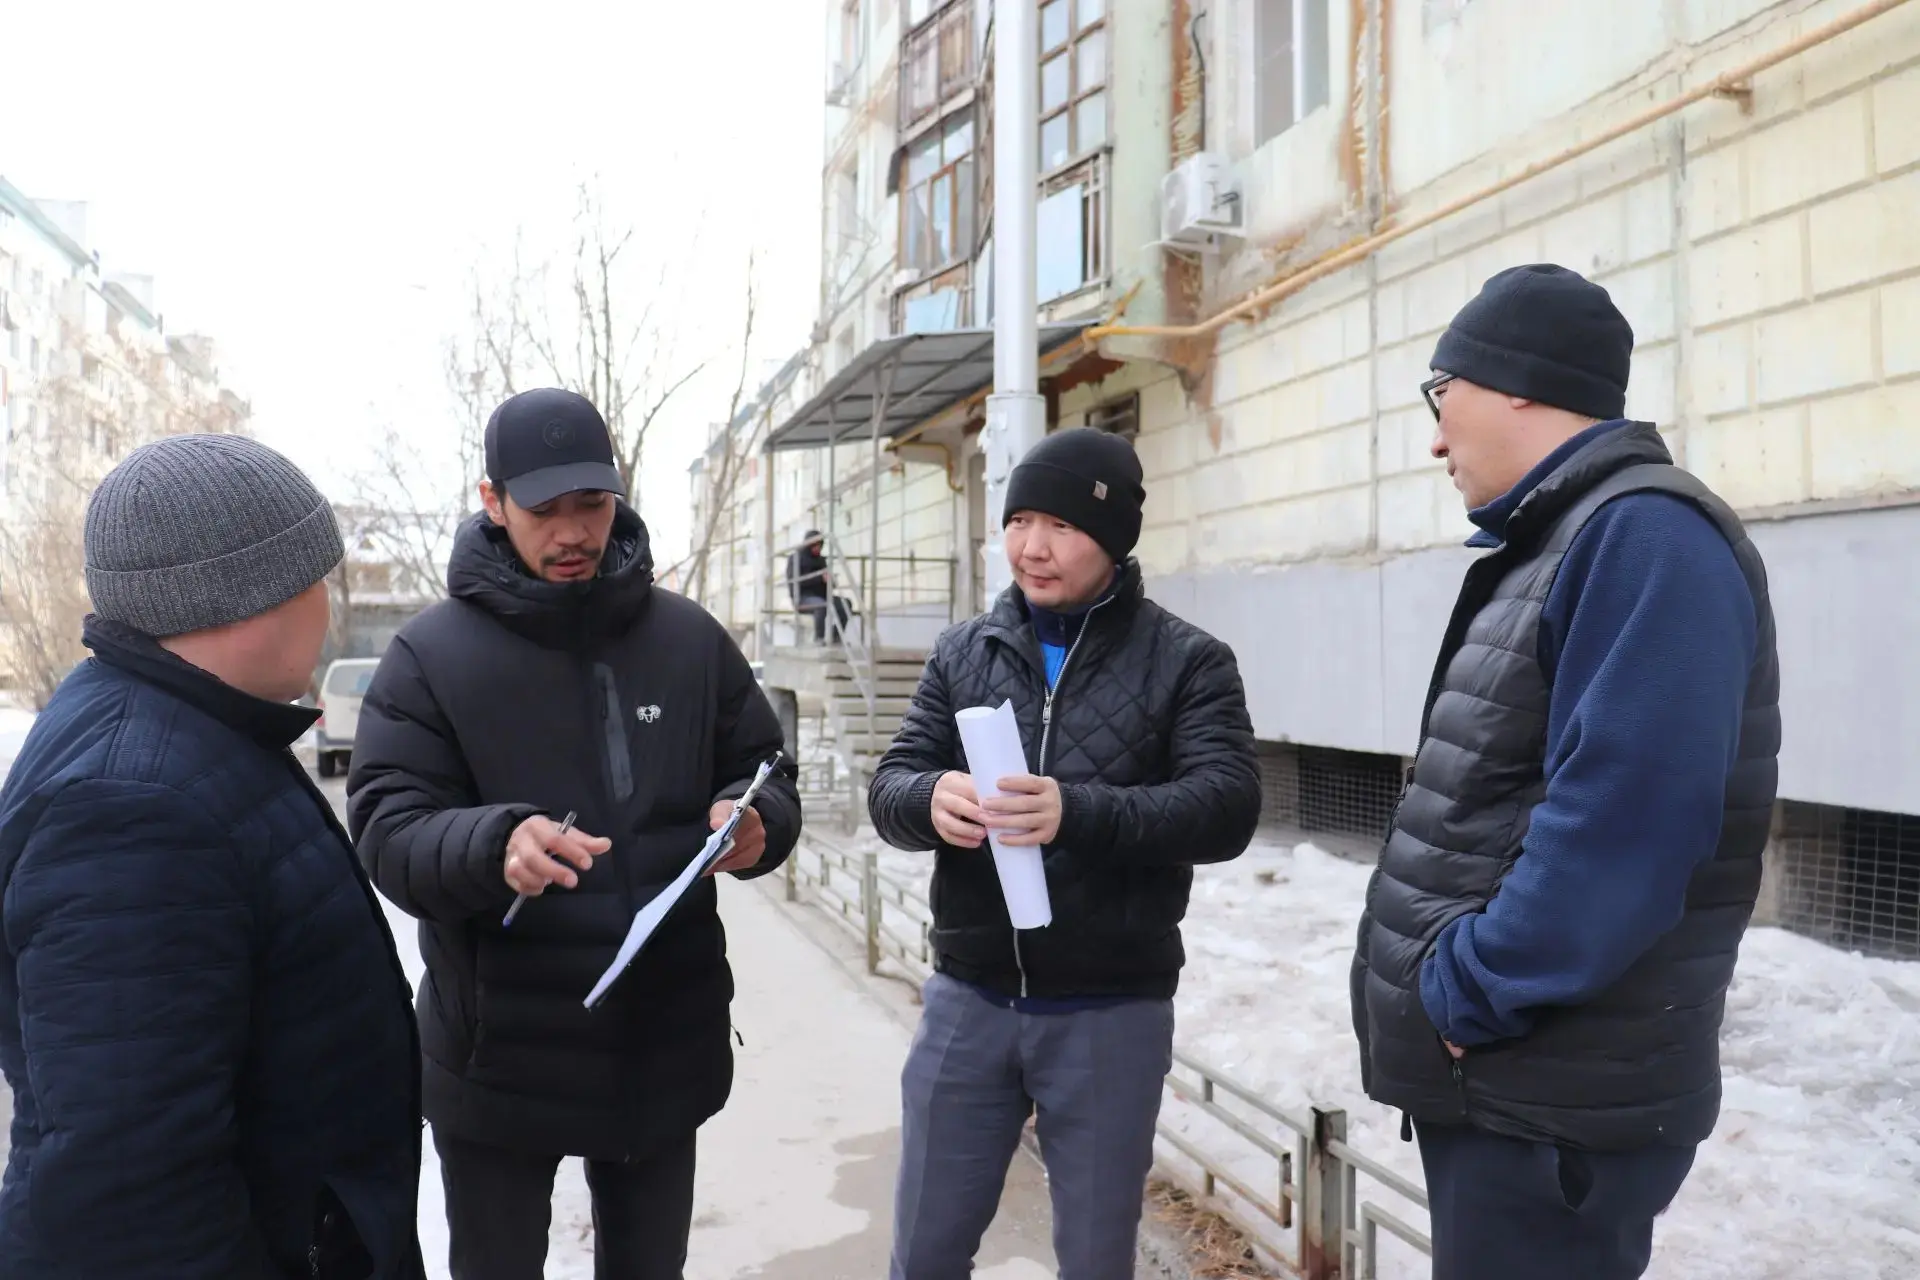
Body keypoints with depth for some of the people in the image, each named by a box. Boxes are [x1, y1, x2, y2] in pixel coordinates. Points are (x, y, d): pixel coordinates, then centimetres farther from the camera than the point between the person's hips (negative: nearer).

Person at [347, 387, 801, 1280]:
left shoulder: (690, 638, 2)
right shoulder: (429, 655, -7)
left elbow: (768, 776, 6)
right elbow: (386, 830, -14)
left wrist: (754, 823, -18)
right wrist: (494, 845, -35)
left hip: (665, 1047, 3)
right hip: (499, 1060, -2)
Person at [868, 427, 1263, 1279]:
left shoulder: (1188, 661, -4)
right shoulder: (963, 652, 6)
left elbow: (1227, 808, -16)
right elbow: (890, 785, 0)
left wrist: (1079, 813, -32)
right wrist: (933, 799, -25)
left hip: (1111, 1013, -2)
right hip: (969, 1001, 3)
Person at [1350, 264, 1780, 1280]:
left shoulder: (1645, 537, -19)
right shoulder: (1557, 544, 13)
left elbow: (1618, 827, -28)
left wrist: (1466, 994, -20)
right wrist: (1456, 991, 11)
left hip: (1554, 1097, -9)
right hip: (1497, 1074, 9)